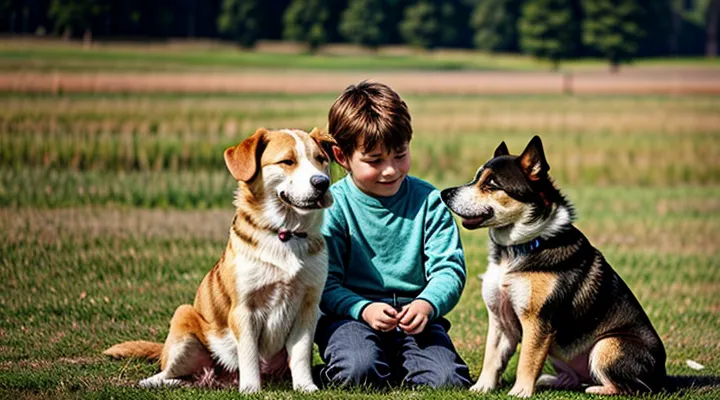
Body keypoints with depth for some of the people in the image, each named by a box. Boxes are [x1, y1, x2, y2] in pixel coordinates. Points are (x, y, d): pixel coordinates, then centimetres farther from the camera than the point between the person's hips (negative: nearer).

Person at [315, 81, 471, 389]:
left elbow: (449, 268, 0)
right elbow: (325, 283, -7)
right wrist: (364, 309, -26)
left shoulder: (429, 201, 4)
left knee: (449, 381, -22)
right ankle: (333, 376, 3)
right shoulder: (332, 207, -3)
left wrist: (427, 305, -22)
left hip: (415, 317, 3)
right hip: (349, 314, -2)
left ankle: (393, 370, 9)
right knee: (359, 371, -34)